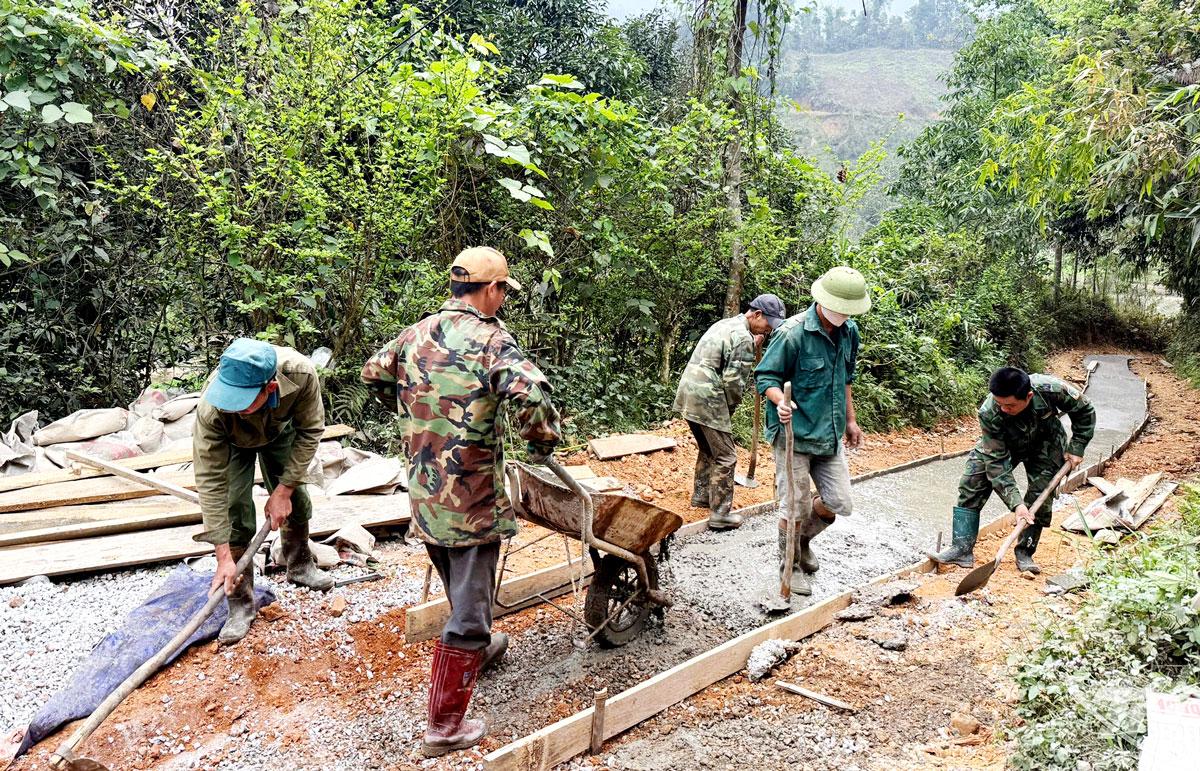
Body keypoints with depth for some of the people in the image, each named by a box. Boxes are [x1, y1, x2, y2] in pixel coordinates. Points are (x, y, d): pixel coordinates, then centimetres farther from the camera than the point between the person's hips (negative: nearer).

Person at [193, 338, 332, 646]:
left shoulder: (300, 373, -43)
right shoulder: (212, 409, -44)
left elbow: (310, 431, -24)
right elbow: (210, 482, -37)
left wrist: (283, 490, -24)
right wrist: (224, 557, -36)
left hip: (280, 431, 2)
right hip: (232, 443, -2)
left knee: (296, 501, 8)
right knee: (234, 514, -12)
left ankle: (300, 566, 36)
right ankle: (241, 604, 2)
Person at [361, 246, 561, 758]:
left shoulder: (416, 334, 5)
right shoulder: (491, 339, -16)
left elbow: (373, 374, 21)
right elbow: (532, 394, -33)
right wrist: (542, 442, -15)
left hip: (423, 492, 8)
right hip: (471, 499, -7)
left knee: (459, 588, 30)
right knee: (467, 609, 5)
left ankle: (480, 648, 55)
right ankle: (444, 726, 13)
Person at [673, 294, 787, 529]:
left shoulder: (726, 324, 17)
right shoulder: (743, 337, -14)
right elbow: (733, 380, -16)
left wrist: (752, 347, 13)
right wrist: (732, 405, 2)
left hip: (688, 395, 10)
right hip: (707, 401, -10)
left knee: (707, 449, 25)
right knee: (725, 458, 0)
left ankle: (701, 496, 37)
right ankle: (720, 514, 4)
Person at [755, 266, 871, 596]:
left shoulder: (849, 332, 6)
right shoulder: (792, 333, -17)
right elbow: (765, 377, -12)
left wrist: (850, 420, 22)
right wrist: (781, 401, -32)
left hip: (830, 435, 7)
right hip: (794, 434, -6)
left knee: (838, 503, 8)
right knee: (797, 507, 2)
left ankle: (802, 539, 37)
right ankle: (790, 565, 26)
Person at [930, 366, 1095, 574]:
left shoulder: (1051, 389, -37)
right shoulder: (989, 414, -38)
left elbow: (1084, 410, -14)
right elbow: (997, 464, -33)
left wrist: (1076, 448, -14)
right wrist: (1015, 503, -39)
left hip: (1046, 444, 1)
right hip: (1000, 444, -1)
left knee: (1039, 498, -9)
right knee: (971, 483, -14)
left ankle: (1024, 553, 9)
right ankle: (962, 549, -13)